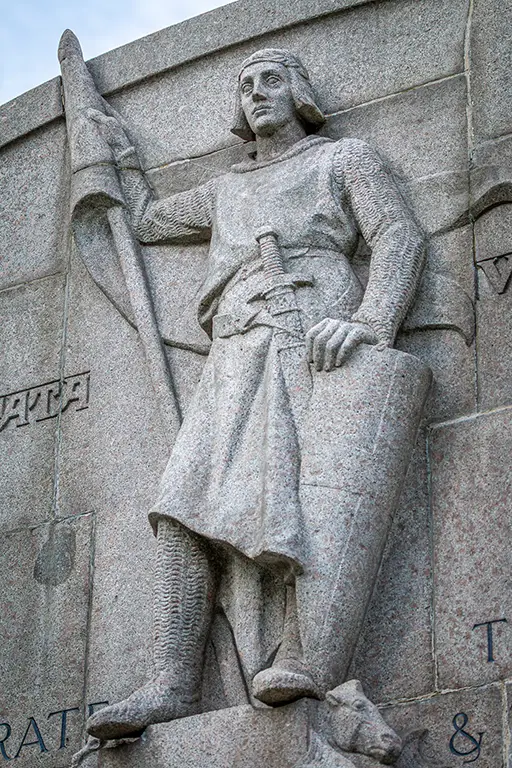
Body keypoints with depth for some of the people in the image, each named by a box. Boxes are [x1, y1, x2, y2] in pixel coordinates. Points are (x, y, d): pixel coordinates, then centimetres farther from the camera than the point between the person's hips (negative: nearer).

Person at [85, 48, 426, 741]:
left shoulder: (344, 158, 20)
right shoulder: (225, 191, 37)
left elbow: (401, 237, 4)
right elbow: (146, 220, 51)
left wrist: (368, 324, -13)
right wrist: (122, 151, 54)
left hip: (311, 339, -5)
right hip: (236, 360, 5)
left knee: (301, 495, -29)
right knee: (186, 509, -17)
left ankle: (305, 664, -42)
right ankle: (172, 688, -26)